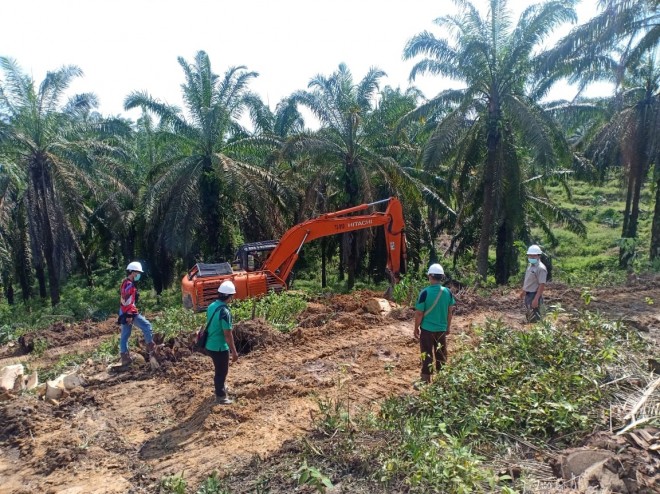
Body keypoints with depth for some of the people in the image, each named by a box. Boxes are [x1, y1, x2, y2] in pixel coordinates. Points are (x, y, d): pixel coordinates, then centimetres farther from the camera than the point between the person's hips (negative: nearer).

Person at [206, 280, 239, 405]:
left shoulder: (212, 306, 0)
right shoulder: (225, 311, -28)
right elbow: (228, 334, -24)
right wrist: (234, 351, -14)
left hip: (210, 345, 8)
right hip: (220, 347, -8)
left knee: (220, 369, 28)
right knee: (222, 371, 11)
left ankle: (221, 388, 48)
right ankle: (221, 397, 26)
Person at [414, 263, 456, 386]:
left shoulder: (425, 293, -17)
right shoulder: (448, 292, -4)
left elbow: (419, 313, -13)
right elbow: (450, 311, 5)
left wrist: (416, 328, 0)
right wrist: (448, 327, 17)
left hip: (427, 329, -4)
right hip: (442, 329, 4)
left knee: (427, 355, 7)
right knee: (441, 354, 16)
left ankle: (426, 379, 12)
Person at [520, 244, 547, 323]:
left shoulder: (541, 268, -18)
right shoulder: (530, 265, 9)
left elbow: (542, 285, -22)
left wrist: (536, 299, -26)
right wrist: (523, 291, 24)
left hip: (534, 295, -9)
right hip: (528, 295, 9)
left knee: (534, 319, -5)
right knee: (529, 317, 20)